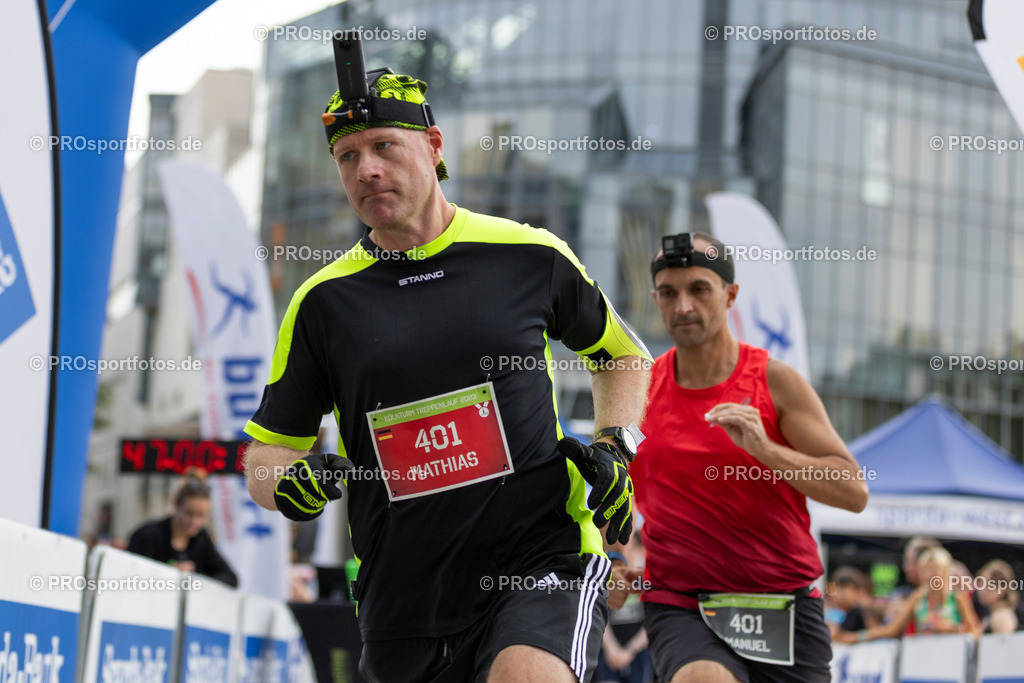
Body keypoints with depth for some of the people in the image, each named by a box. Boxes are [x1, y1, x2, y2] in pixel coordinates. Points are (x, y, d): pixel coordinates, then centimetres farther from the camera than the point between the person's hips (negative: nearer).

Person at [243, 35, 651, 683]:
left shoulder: (528, 255, 1)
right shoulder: (324, 301, 3)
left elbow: (623, 355, 19)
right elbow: (267, 448, 11)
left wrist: (613, 449, 2)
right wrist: (288, 482, -11)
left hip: (543, 563, -3)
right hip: (403, 600, 3)